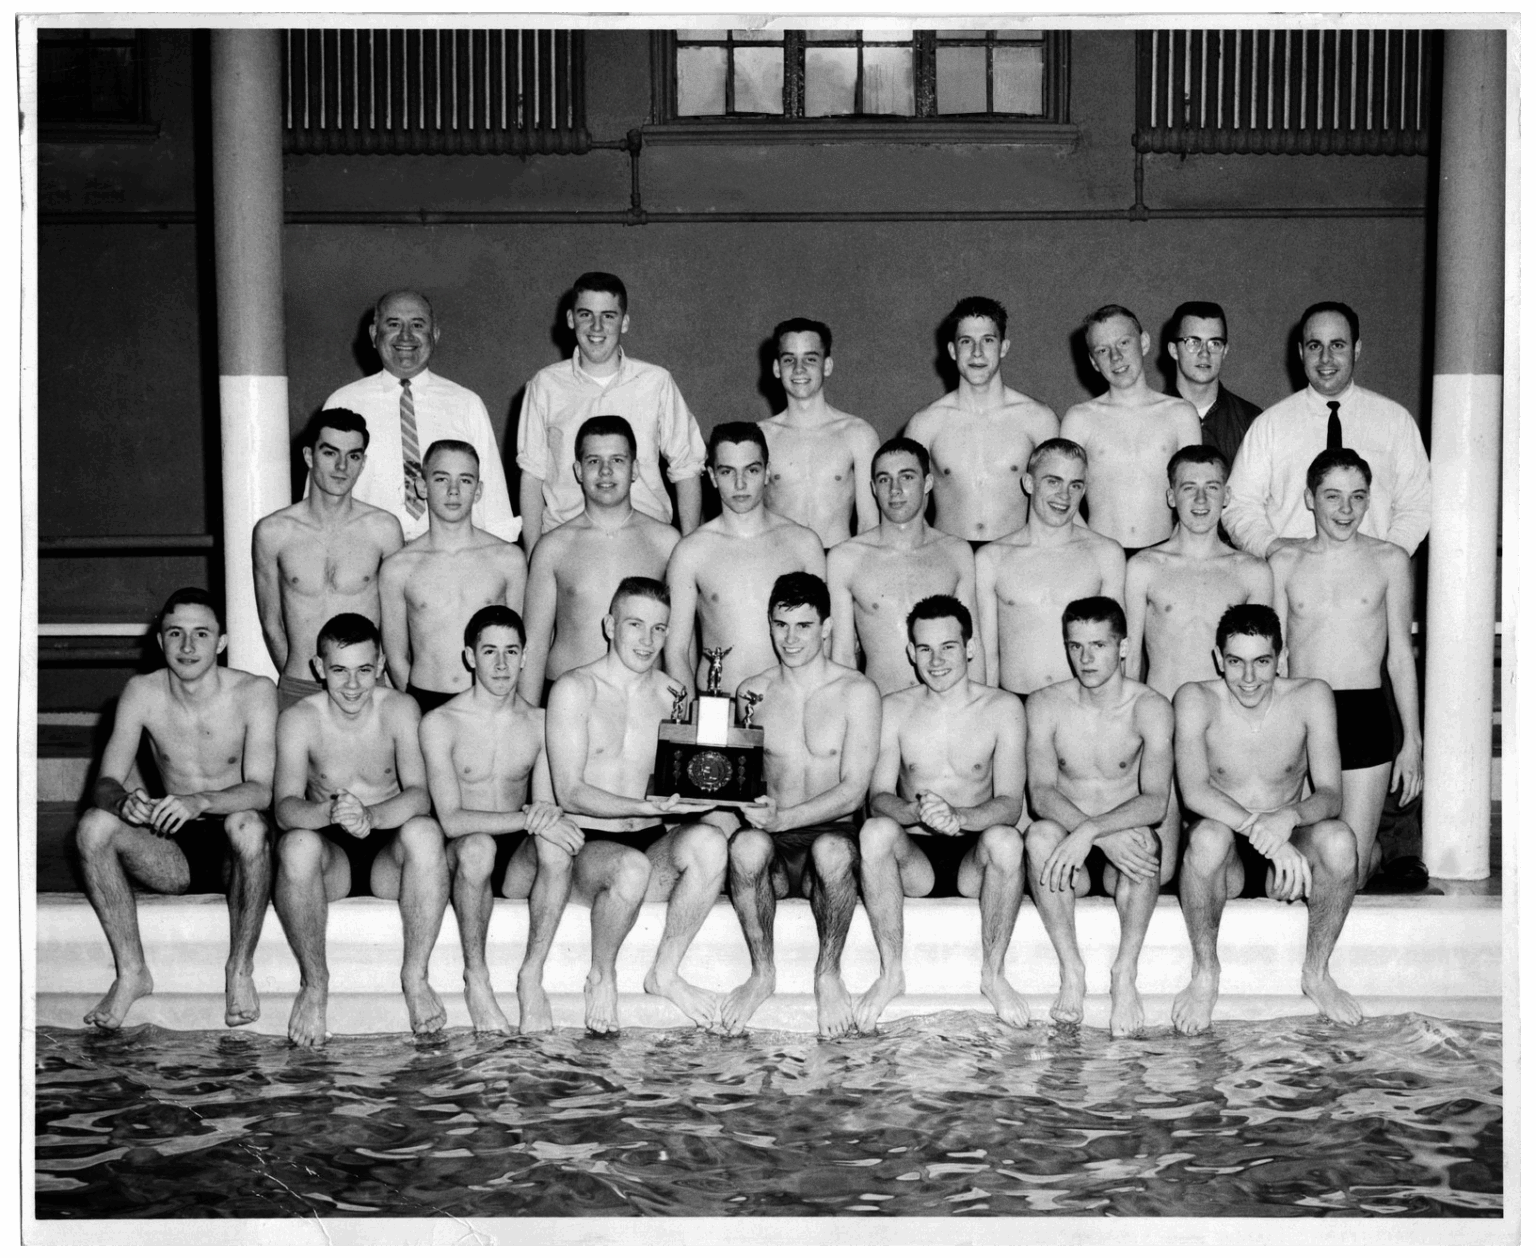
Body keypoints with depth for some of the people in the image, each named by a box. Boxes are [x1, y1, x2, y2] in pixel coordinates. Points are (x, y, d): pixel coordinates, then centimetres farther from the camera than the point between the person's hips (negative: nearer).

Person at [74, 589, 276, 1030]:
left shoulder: (254, 693, -10)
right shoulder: (141, 693, -2)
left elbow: (261, 791, -20)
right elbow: (105, 782, -6)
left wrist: (200, 802, -40)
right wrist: (123, 801, -32)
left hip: (235, 853, -3)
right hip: (173, 854, 3)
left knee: (246, 824, -37)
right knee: (93, 826, -24)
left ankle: (240, 969, -18)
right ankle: (131, 971, -14)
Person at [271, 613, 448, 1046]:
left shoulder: (400, 710, -6)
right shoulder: (299, 719, -6)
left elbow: (418, 796, -18)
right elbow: (285, 808, -18)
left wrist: (370, 816, -41)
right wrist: (328, 812, -42)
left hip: (389, 856, 0)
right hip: (330, 855, 0)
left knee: (424, 832, -33)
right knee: (297, 844, -34)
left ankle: (415, 975, -21)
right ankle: (313, 982, -17)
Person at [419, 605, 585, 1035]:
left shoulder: (540, 723, 6)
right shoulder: (440, 724, -7)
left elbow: (547, 805, 3)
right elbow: (451, 820, -17)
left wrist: (547, 814, -23)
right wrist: (527, 818, -29)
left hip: (518, 862, 3)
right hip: (458, 859, -3)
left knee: (556, 840, -31)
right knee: (477, 845, -38)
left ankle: (532, 976, -21)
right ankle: (475, 979, -20)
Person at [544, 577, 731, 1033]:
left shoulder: (673, 695, 11)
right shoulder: (576, 690, -2)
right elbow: (570, 793, -11)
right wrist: (648, 807, -24)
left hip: (656, 845, 4)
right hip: (589, 845, -4)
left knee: (709, 842, -30)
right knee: (631, 867, -38)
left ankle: (665, 972, -12)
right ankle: (601, 977, -9)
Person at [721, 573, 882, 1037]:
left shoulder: (857, 693, 0)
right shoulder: (752, 692, 9)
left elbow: (853, 790, -9)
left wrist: (783, 818, -23)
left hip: (833, 832, -2)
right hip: (774, 849, 2)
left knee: (832, 850, -38)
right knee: (747, 843, -34)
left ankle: (829, 973, -15)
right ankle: (761, 973, -15)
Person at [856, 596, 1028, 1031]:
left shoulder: (1002, 709, 0)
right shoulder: (894, 709, 5)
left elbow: (1010, 805, -9)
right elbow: (878, 798, -5)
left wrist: (959, 817, -31)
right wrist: (915, 811, -29)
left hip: (974, 858, -1)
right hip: (914, 857, 1)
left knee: (1005, 839, -35)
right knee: (875, 830, -31)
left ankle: (993, 974, -16)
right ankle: (891, 972, -18)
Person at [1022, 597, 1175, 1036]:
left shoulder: (1150, 707, -5)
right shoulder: (1045, 705, 0)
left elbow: (1155, 801, -17)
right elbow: (1041, 794, -13)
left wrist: (1091, 830, -35)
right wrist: (1109, 836, -31)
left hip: (1124, 856, -1)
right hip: (1069, 857, 1)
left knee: (1144, 838, -35)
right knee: (1040, 834, -33)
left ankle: (1125, 972, -23)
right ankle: (1071, 971, -24)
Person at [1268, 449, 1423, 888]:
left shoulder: (1389, 560, 5)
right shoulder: (1284, 563, 6)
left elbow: (1401, 655, 7)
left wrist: (1413, 741, 4)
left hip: (1365, 715, -1)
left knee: (1347, 876, -2)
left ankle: (1372, 851, 33)